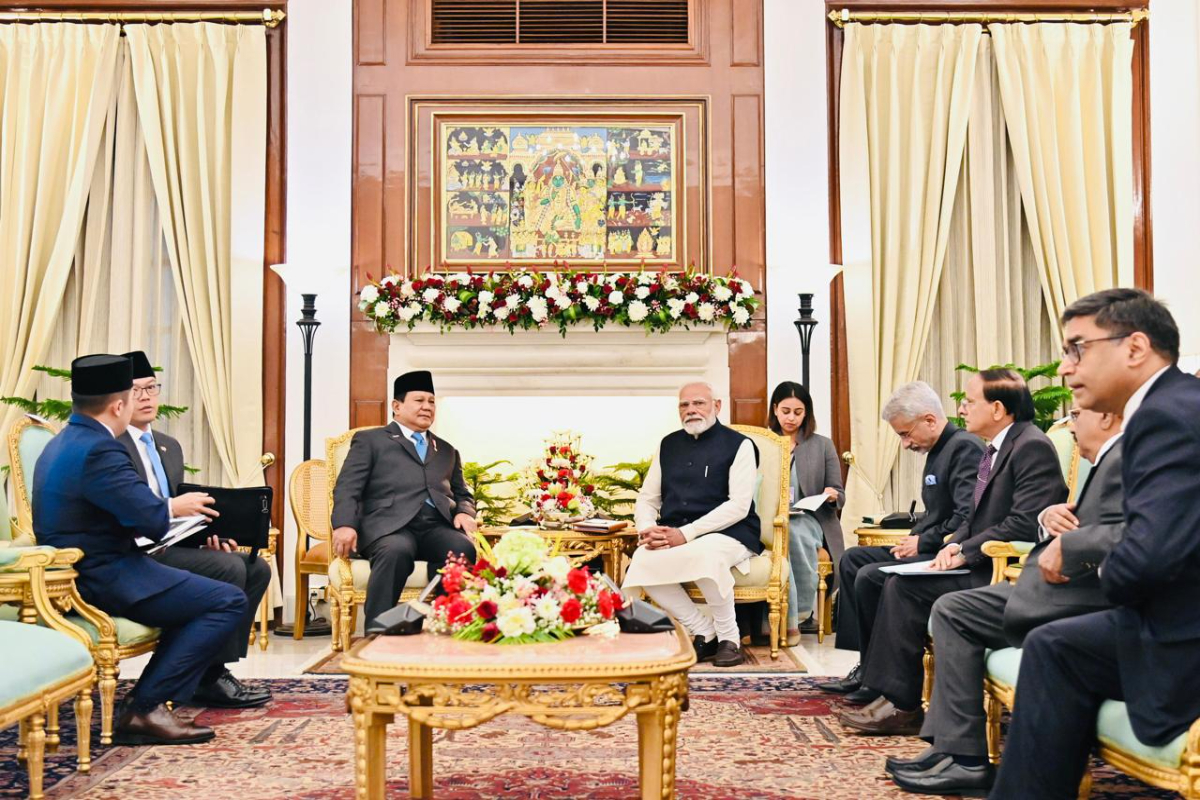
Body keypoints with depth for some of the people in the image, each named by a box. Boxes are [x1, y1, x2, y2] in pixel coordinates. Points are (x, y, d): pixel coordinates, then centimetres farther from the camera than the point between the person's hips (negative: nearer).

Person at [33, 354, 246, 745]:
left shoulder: (63, 443, 12)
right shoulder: (99, 450, -21)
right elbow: (153, 520, -24)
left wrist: (164, 507, 10)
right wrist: (174, 507, -4)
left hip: (75, 574, 11)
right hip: (101, 581, -11)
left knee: (199, 590, 23)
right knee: (229, 602, -12)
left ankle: (149, 700, 18)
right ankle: (144, 708, -8)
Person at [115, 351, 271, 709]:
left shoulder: (169, 446, 21)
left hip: (168, 544, 9)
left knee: (257, 568, -7)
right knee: (228, 568, -25)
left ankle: (216, 669, -5)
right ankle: (210, 677, -14)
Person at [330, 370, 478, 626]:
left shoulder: (447, 450, 32)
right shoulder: (370, 440, 18)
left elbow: (463, 495, 30)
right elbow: (347, 487, 7)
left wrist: (464, 513, 4)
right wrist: (345, 525, -13)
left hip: (437, 527, 4)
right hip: (389, 524, -3)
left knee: (463, 548, -31)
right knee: (396, 551, -39)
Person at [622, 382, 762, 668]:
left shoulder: (738, 445, 1)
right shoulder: (668, 445, 17)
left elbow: (739, 505, -10)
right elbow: (646, 499, 18)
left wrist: (686, 534, -18)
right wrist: (647, 529, -6)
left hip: (728, 534, -4)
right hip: (671, 536, 5)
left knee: (705, 554, -38)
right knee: (642, 560, -27)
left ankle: (729, 637, -13)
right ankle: (705, 633, -10)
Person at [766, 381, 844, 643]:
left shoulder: (823, 445, 15)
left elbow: (839, 496, 13)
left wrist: (832, 495, -12)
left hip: (808, 520, 0)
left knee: (793, 532, -37)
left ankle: (802, 612, -23)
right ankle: (792, 619, -32)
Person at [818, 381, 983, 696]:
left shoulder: (965, 446, -15)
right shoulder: (938, 449, 16)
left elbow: (968, 517, -24)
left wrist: (922, 542, -16)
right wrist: (913, 538, 4)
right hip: (929, 549, 11)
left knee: (870, 576, -21)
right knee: (852, 559, 10)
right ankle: (866, 665, 5)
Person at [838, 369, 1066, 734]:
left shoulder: (1032, 447, -15)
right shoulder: (995, 449, 16)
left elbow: (1025, 524, -22)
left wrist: (965, 553, -18)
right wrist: (955, 545, 1)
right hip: (985, 565, 10)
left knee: (905, 587, -18)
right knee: (897, 583, -3)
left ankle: (902, 706, -9)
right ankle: (891, 694, -2)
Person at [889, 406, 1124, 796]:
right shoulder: (1109, 459, 21)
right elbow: (1082, 526, 23)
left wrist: (1065, 547, -20)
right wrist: (1049, 517, 2)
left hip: (1091, 598, -11)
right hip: (1076, 588, 11)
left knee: (954, 611, -10)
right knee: (951, 609, 6)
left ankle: (966, 759, -4)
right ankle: (955, 750, 3)